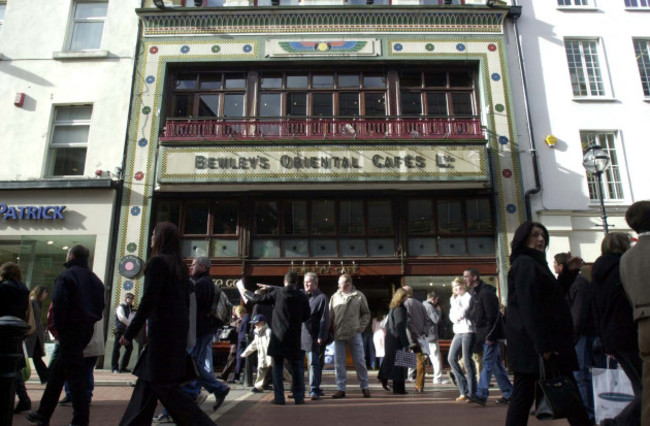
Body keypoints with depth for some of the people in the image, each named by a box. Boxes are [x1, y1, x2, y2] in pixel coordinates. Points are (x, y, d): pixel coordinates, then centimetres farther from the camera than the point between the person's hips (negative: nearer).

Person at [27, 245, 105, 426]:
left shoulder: (66, 275, -9)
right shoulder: (94, 279, 14)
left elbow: (59, 303, -18)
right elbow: (100, 306, 14)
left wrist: (58, 326, -10)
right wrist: (90, 321, 15)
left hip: (70, 330, -8)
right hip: (87, 329, 8)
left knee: (75, 372, -5)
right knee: (57, 370, 19)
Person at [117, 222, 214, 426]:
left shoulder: (157, 261, -11)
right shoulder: (180, 267, 13)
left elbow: (148, 301, -16)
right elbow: (185, 302, 16)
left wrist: (129, 333, -11)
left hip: (162, 332, -9)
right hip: (177, 332, 9)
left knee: (163, 384, -3)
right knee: (148, 379, 16)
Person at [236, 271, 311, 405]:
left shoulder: (277, 293, -6)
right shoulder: (302, 297, -3)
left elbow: (258, 299, 1)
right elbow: (306, 317, 5)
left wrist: (245, 292, 17)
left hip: (278, 337, -1)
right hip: (294, 338, 1)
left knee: (277, 367, 8)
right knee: (296, 368, 10)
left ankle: (279, 397, 7)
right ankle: (299, 397, 11)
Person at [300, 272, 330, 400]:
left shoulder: (321, 297, -4)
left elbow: (325, 319, -7)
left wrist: (321, 336, -13)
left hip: (313, 336, -5)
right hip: (299, 333, 5)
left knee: (314, 363, -1)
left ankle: (314, 390, 3)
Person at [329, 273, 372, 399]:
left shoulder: (359, 296, 0)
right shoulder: (335, 297, 4)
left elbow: (366, 313, 7)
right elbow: (330, 315, 5)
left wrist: (361, 327, -2)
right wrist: (332, 329, -4)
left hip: (354, 334, -2)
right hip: (338, 335, 2)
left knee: (360, 361, 6)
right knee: (339, 363, 6)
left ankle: (364, 387, 21)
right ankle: (340, 389, 16)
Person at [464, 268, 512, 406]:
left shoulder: (486, 292, -16)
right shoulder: (475, 292, 13)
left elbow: (493, 315, -20)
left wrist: (490, 336, -20)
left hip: (490, 333, -9)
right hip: (483, 334, 9)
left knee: (487, 363, -8)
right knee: (496, 363, 13)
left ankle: (481, 395, -9)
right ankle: (508, 393, 21)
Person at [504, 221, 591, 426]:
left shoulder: (532, 263, 20)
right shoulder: (526, 263, -11)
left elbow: (549, 296, 23)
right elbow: (528, 307, -20)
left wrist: (569, 272, 14)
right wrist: (544, 345, -23)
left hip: (528, 344, 9)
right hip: (534, 344, -9)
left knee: (522, 395, 8)